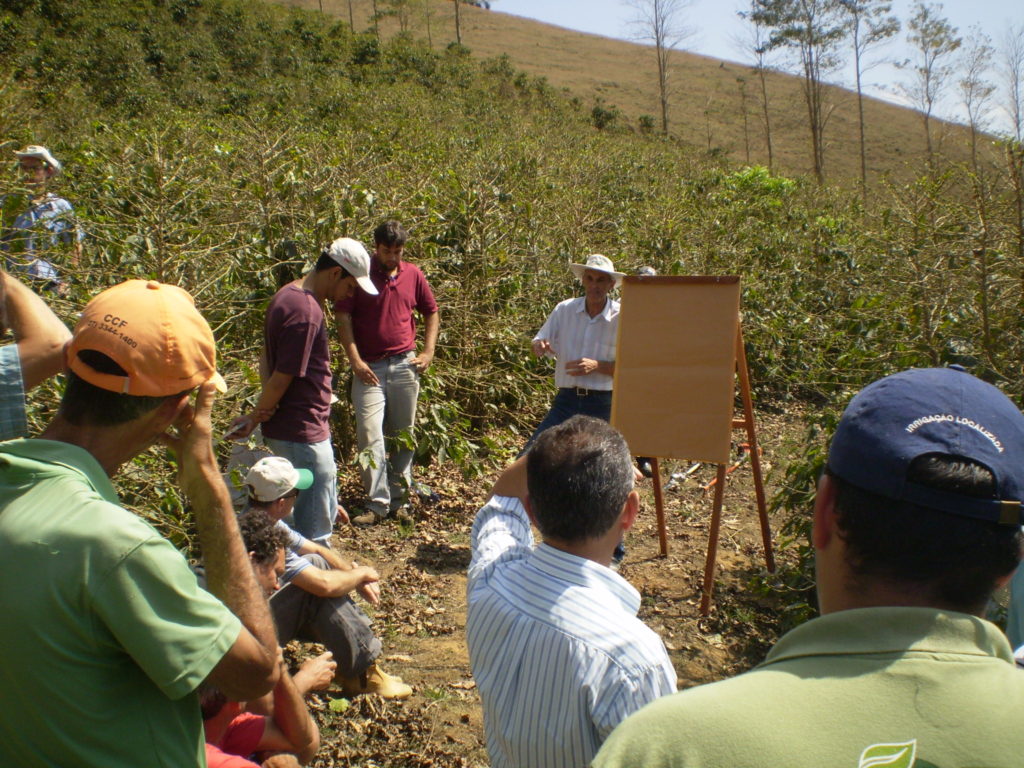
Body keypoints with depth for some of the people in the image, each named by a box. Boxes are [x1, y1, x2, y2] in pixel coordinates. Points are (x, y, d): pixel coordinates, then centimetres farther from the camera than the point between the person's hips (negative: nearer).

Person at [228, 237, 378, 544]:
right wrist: (255, 418, -5)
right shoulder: (307, 311, -23)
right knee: (315, 532, 3)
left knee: (325, 512, 23)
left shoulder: (287, 296, 9)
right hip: (303, 434, -10)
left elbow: (266, 357, 12)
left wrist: (261, 413, -1)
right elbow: (282, 378, -21)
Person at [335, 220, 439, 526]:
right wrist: (355, 360, -11)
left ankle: (399, 498, 22)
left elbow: (431, 313, 17)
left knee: (403, 436, 10)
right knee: (370, 434, -10)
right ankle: (377, 503, -4)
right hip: (369, 368, -3)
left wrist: (428, 352, 5)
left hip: (405, 366, 3)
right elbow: (343, 318, -4)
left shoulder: (413, 275, 7)